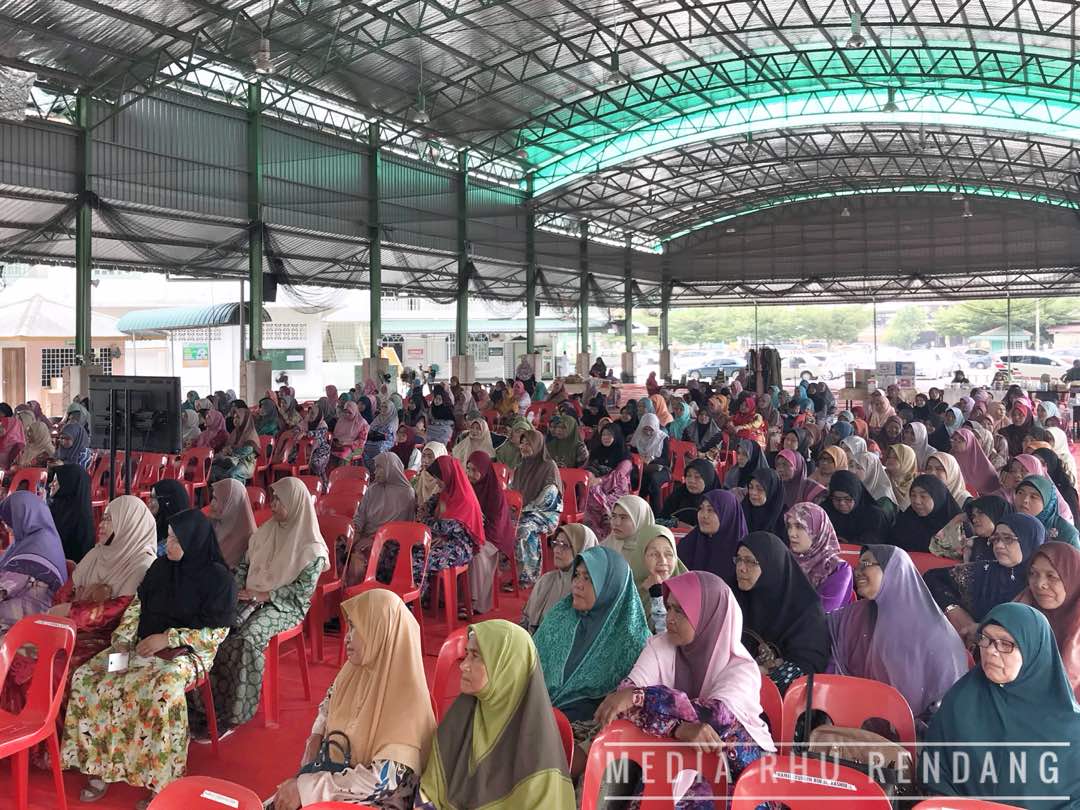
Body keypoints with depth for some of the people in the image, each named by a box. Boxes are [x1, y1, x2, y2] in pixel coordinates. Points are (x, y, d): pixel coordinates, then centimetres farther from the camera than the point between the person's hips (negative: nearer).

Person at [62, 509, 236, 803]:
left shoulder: (218, 578, -12)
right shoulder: (161, 566, 6)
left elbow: (216, 633, -12)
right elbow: (137, 604, 14)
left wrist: (168, 638, -18)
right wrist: (123, 640, -2)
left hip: (188, 651, -7)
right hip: (144, 644, 7)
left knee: (163, 689, -38)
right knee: (86, 677, -13)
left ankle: (159, 780, -24)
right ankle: (100, 764, -5)